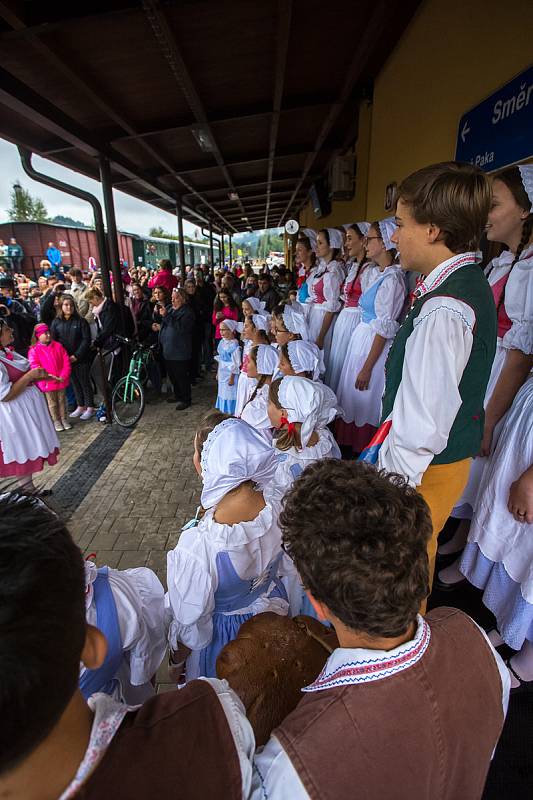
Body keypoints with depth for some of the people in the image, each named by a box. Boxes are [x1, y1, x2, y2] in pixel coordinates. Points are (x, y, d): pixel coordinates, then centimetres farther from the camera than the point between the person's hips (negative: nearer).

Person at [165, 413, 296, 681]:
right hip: (272, 613, 4)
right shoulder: (277, 506, -28)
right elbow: (287, 566, -6)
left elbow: (190, 618, -22)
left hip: (222, 632, -4)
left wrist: (179, 650, 0)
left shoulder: (196, 545, -42)